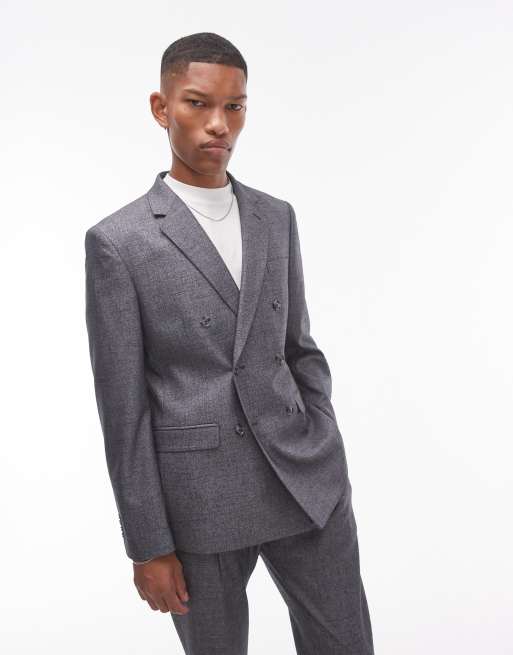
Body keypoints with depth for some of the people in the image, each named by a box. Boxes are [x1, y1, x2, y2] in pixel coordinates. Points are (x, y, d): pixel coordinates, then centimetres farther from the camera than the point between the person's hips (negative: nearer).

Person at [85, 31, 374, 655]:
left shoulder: (277, 218, 6)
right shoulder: (117, 241, -7)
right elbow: (122, 406, -7)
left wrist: (328, 460, 9)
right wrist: (148, 545, -6)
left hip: (306, 481, 4)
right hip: (198, 497, -3)